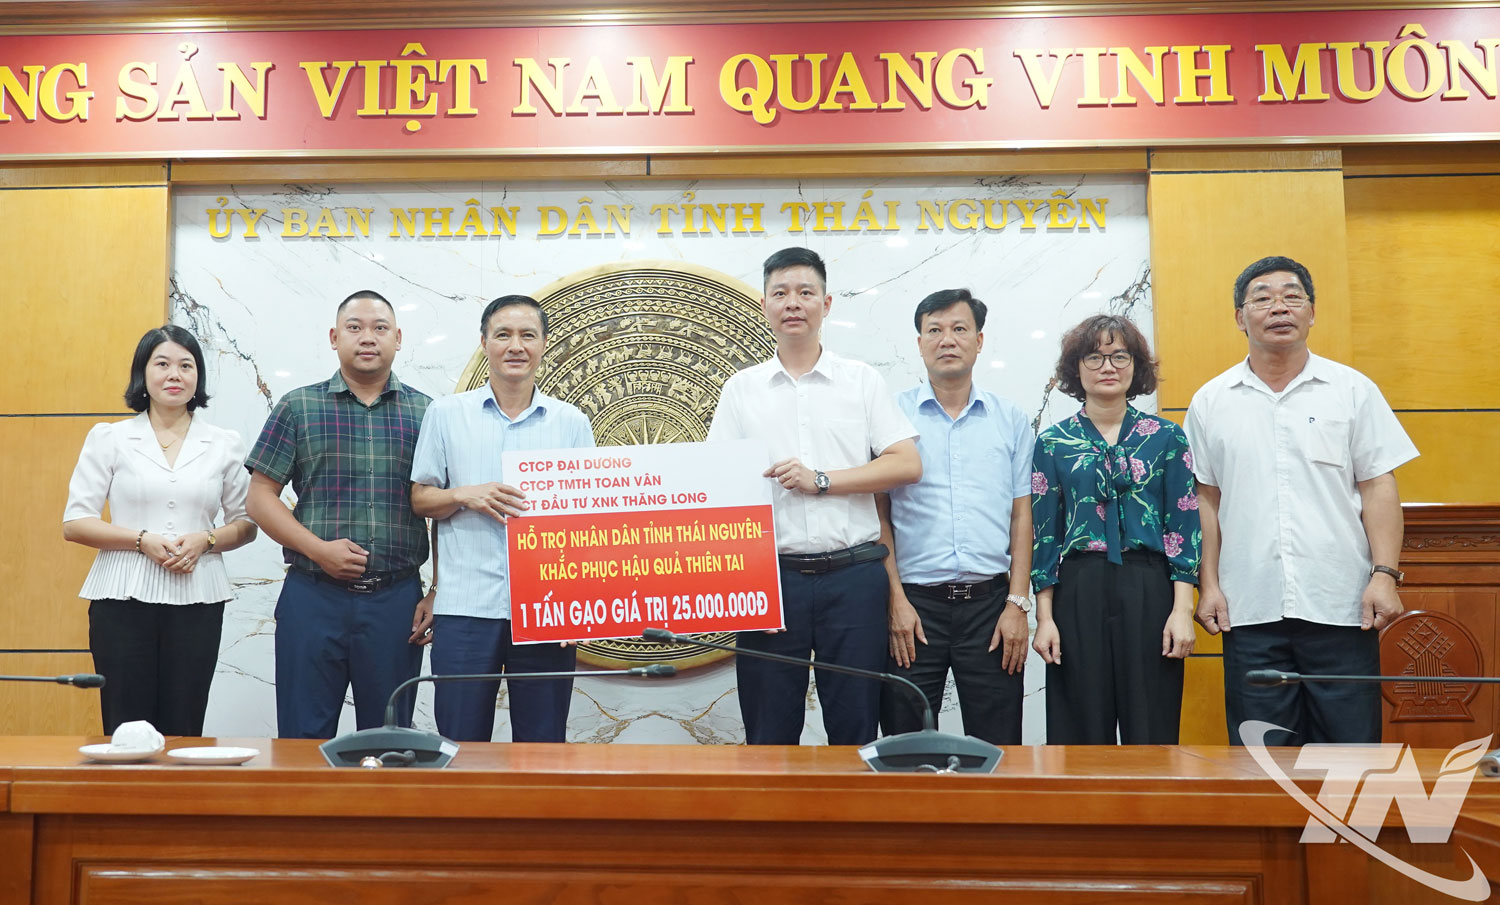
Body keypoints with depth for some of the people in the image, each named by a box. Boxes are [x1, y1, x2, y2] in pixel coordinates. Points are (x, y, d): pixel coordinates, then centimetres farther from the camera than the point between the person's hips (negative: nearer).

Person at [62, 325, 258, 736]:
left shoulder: (225, 444, 10)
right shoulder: (109, 438, 6)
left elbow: (246, 524, 13)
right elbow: (74, 523, 2)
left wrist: (206, 540, -8)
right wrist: (143, 540, -12)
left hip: (197, 602, 1)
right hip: (123, 599, -1)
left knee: (183, 731, 2)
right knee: (125, 728, -1)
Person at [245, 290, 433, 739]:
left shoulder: (425, 413, 8)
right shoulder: (298, 408, 6)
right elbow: (261, 497, 3)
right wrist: (319, 550, -11)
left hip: (397, 601, 1)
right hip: (313, 599, 0)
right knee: (304, 739, 5)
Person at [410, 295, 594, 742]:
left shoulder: (572, 424, 9)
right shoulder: (446, 413, 8)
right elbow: (420, 498, 11)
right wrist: (465, 495, -10)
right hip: (465, 608, 0)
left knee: (543, 747, 7)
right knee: (461, 743, 4)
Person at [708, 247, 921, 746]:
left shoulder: (862, 380, 8)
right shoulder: (741, 389, 10)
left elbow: (907, 463, 0)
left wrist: (821, 480, -9)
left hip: (853, 575, -1)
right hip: (771, 576, 1)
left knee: (856, 724, 4)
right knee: (769, 732, 6)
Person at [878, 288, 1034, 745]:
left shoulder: (1010, 419, 10)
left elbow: (1021, 516, 8)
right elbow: (878, 515, 2)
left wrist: (1018, 603, -1)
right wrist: (896, 600, -6)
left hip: (989, 602, 2)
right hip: (915, 604, -1)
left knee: (997, 748, 6)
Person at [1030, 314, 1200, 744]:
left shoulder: (1167, 438, 7)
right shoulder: (1053, 442, 7)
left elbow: (1185, 526, 3)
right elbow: (1043, 533, 5)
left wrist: (1183, 610, -5)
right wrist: (1044, 616, -1)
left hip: (1149, 592, 0)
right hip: (1077, 594, 0)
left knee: (1152, 729, 3)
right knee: (1082, 730, 4)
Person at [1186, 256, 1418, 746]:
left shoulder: (1353, 390, 5)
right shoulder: (1211, 401, 7)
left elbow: (1378, 488, 3)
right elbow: (1207, 499, 8)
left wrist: (1385, 575, -6)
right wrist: (1209, 584, 2)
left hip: (1342, 608, -1)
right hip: (1249, 610, 1)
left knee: (1350, 744, 4)